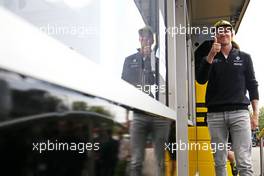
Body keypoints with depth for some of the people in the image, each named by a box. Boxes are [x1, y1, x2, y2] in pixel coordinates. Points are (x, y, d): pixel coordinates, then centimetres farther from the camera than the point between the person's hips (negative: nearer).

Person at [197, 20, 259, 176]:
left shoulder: (244, 57, 13)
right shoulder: (209, 58, 15)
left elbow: (252, 86, 11)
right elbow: (201, 80, -2)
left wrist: (256, 113, 3)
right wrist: (211, 55, -11)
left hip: (239, 112, -1)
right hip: (215, 114, 1)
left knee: (244, 163, -9)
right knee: (220, 162, 4)